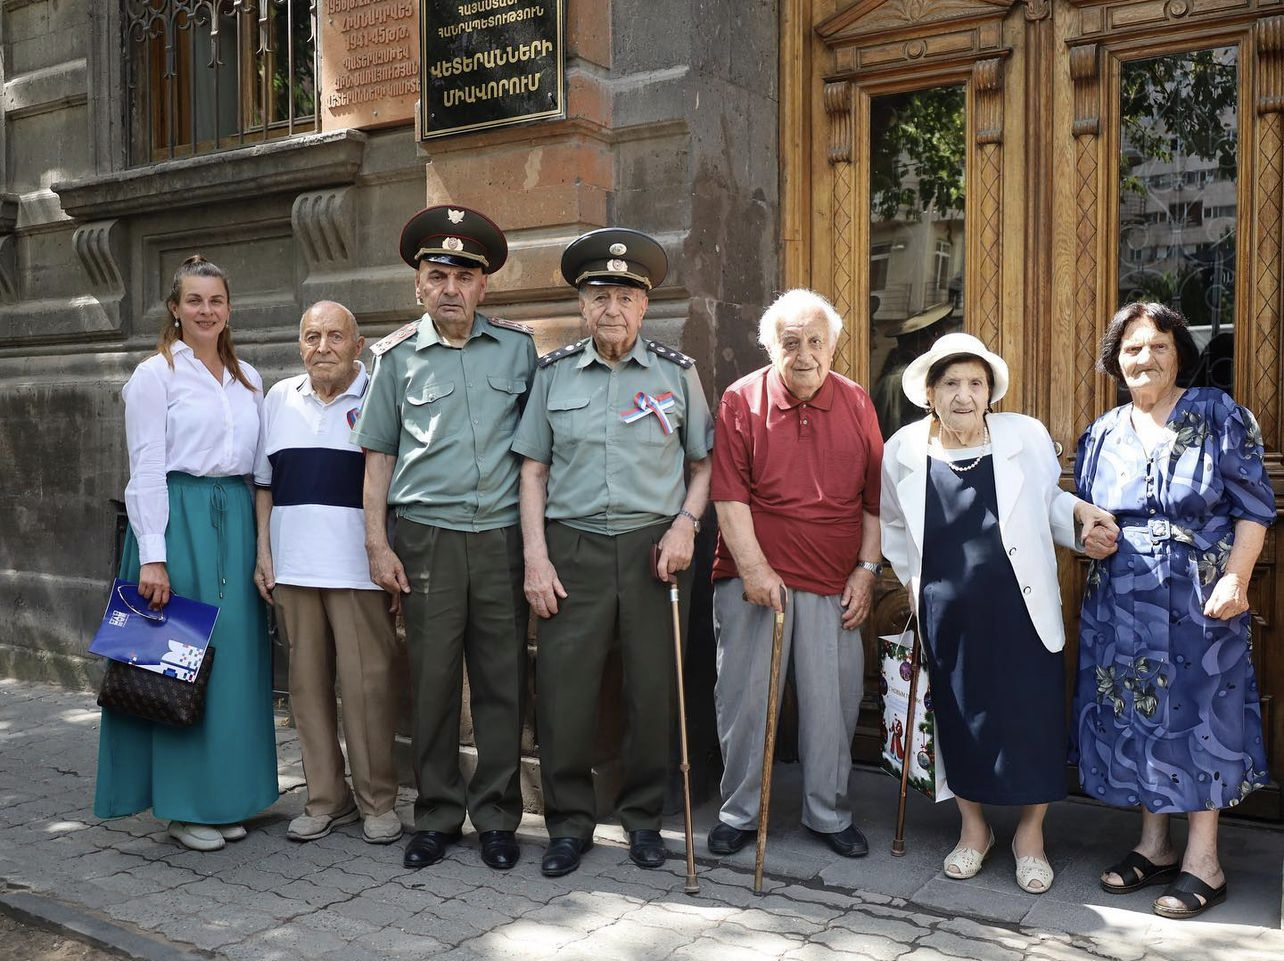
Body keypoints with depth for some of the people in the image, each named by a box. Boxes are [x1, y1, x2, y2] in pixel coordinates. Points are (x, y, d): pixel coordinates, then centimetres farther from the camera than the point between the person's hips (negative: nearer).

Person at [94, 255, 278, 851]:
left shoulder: (248, 378, 14)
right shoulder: (156, 374, -2)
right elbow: (146, 468, -8)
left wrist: (261, 543, 8)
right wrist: (152, 556, -14)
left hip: (237, 522, 5)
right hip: (179, 521, -5)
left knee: (235, 657, 7)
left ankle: (226, 798, 19)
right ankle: (182, 806, 10)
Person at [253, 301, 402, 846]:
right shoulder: (279, 399, 12)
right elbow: (264, 484, 15)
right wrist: (263, 554, 8)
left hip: (359, 567, -4)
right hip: (293, 566, 4)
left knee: (367, 683, -3)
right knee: (308, 682, 9)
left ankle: (377, 802, 12)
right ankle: (326, 798, 21)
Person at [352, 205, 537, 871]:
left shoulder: (518, 347, 8)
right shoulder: (397, 356, 7)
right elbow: (378, 456, 10)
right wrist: (377, 544, 2)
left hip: (503, 535, 0)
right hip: (427, 537, 0)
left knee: (502, 681, 4)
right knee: (431, 680, 4)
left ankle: (496, 816, 17)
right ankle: (436, 814, 19)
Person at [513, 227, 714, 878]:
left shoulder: (677, 372, 6)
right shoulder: (554, 373, 8)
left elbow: (705, 462, 10)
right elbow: (533, 468, 7)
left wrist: (686, 524, -6)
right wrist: (535, 556, -1)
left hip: (653, 548, 0)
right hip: (573, 548, 0)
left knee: (653, 687, 4)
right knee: (563, 687, -1)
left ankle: (643, 817, 23)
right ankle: (569, 822, 16)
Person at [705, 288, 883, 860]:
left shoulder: (856, 403, 7)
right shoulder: (742, 400, -2)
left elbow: (874, 497, 10)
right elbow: (729, 495, -6)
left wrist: (866, 569, 4)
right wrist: (753, 568, -13)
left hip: (834, 584, 2)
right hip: (754, 577, -2)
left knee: (833, 703, 7)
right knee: (743, 698, 5)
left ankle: (828, 814, 25)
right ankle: (738, 813, 22)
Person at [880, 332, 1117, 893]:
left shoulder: (1027, 438, -4)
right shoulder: (904, 452, 0)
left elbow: (1048, 501, 13)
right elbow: (894, 526, 17)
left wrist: (1080, 512, -6)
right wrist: (910, 578, 10)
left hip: (1020, 610, -1)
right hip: (946, 615, 1)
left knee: (1031, 718, 2)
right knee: (959, 717, 10)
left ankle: (1030, 834, 24)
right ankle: (973, 828, 31)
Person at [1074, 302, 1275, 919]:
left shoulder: (1219, 417, -2)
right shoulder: (1101, 434, 9)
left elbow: (1254, 507, -4)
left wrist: (1235, 578, -16)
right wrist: (1090, 538, -5)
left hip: (1199, 602, -4)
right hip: (1120, 606, 4)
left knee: (1198, 714, 0)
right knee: (1133, 716, 8)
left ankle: (1203, 860, 11)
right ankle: (1154, 845, 22)